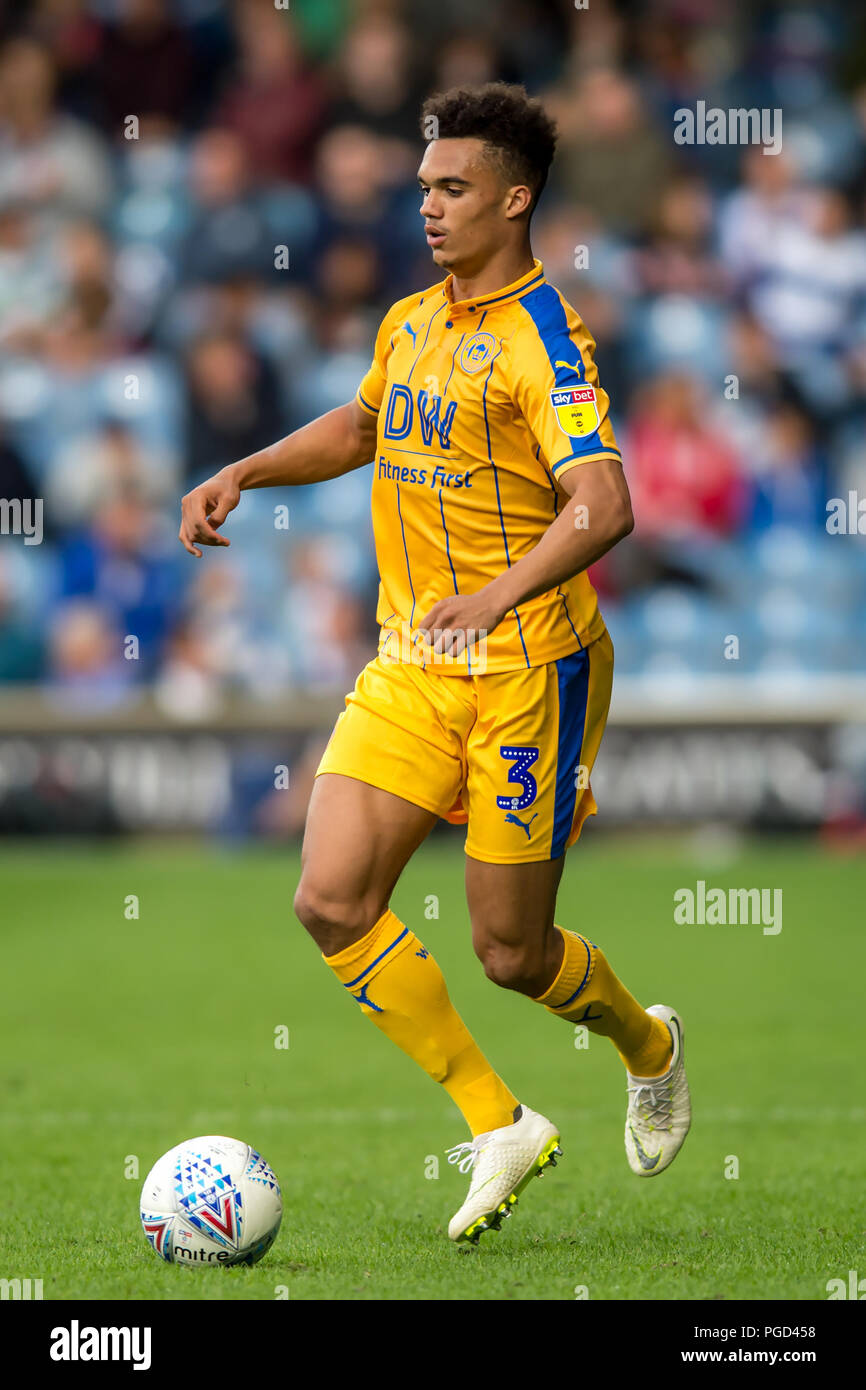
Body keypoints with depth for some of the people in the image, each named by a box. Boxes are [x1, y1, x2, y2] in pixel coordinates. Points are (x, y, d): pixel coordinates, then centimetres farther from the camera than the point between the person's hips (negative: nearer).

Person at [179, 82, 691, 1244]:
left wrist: (499, 593, -42)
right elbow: (360, 426, 34)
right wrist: (242, 474, 20)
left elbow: (603, 506, -27)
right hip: (409, 668, 7)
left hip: (525, 669, -7)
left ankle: (649, 1046, 34)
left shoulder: (542, 340, -13)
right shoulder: (410, 323, 11)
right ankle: (499, 1126, 3)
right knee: (333, 899, -10)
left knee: (511, 952, 0)